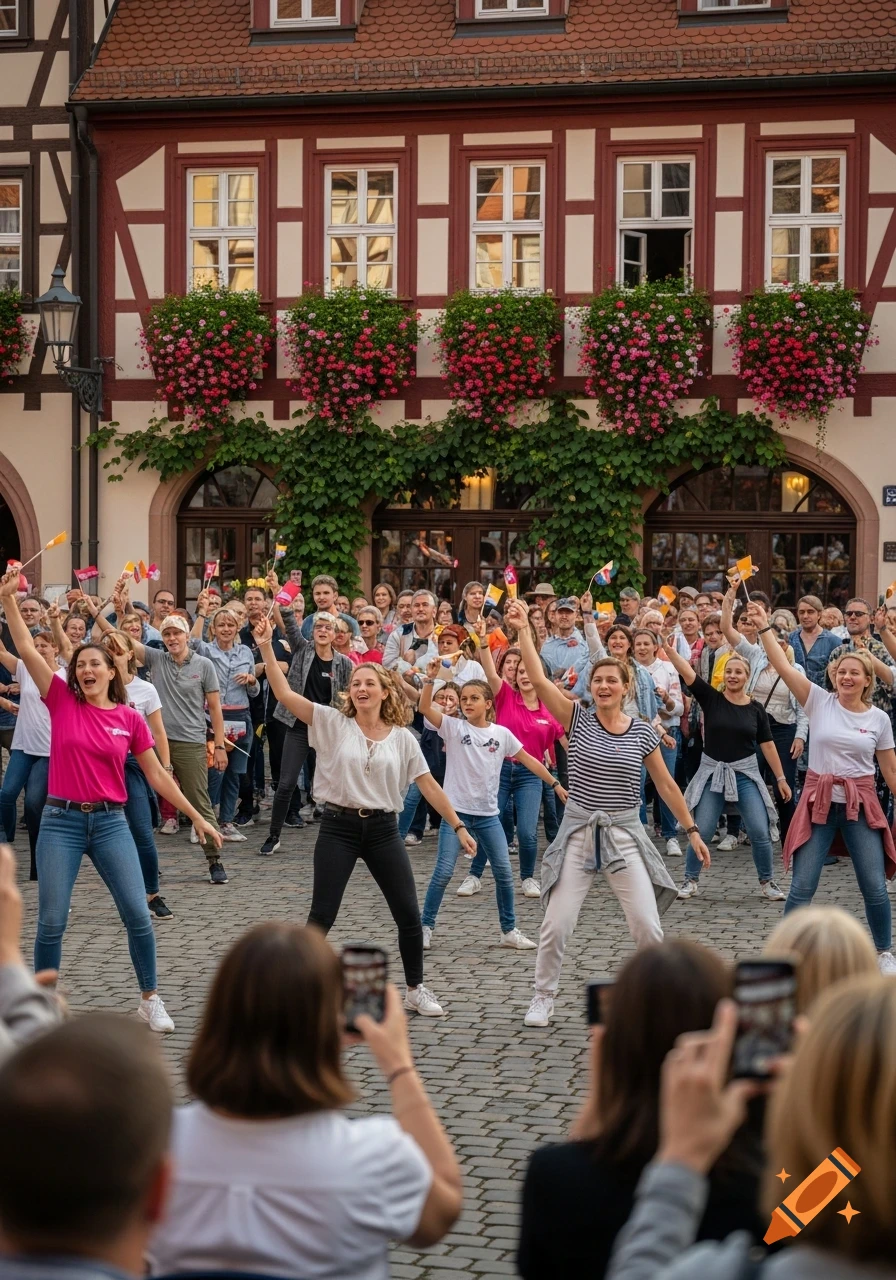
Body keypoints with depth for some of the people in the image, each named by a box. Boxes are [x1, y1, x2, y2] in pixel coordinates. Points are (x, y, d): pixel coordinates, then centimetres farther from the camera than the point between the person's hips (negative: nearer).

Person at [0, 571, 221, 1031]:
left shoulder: (130, 718, 2)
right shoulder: (62, 702, 0)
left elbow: (157, 775, 9)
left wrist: (197, 817, 8)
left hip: (110, 822, 1)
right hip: (61, 821, -1)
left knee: (137, 914, -4)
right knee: (51, 921, -2)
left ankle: (150, 999, 13)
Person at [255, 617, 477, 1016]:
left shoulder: (402, 738, 4)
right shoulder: (333, 723, -2)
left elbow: (428, 785, 6)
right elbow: (284, 693, -10)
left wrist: (458, 826, 3)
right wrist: (266, 648, -20)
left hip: (382, 829, 2)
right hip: (338, 827, -2)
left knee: (409, 915, 4)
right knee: (321, 916, -3)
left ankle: (416, 989, 21)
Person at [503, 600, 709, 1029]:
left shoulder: (643, 732, 1)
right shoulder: (578, 720, -2)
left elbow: (666, 785, 9)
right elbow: (538, 679, -12)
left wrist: (692, 831, 10)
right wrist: (523, 629, -18)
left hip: (625, 833, 1)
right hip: (578, 829, 0)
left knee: (647, 925, -6)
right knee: (556, 924, -3)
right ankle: (543, 998, 16)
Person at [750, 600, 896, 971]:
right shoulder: (819, 702, -2)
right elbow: (783, 667, -10)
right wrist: (764, 628, -17)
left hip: (861, 804, 1)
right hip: (819, 801, -1)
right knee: (802, 886, -2)